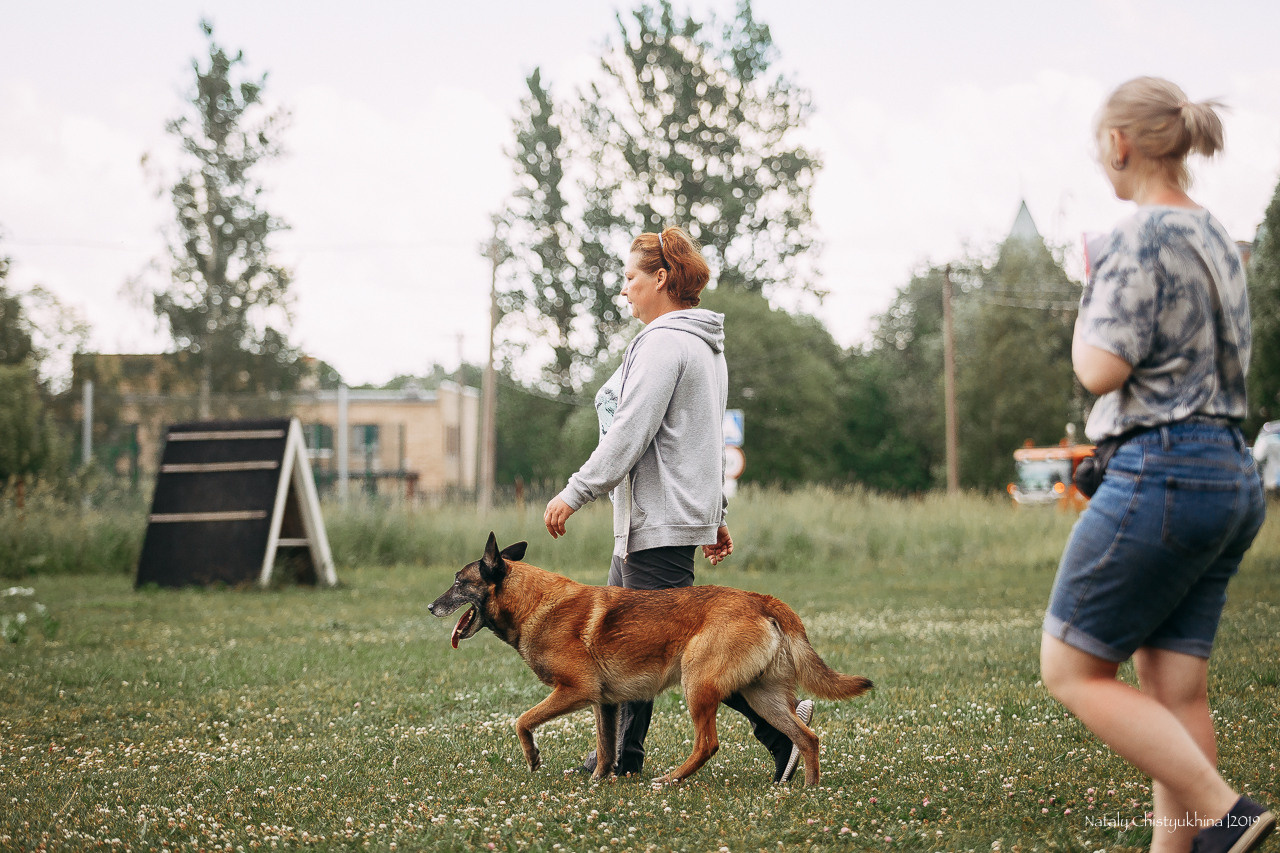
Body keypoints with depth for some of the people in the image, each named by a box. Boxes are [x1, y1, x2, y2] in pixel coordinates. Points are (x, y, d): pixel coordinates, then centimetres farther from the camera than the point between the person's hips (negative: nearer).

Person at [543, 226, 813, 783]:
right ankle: (621, 755, 19)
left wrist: (576, 492, -18)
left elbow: (630, 432, -21)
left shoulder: (664, 342, -15)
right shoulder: (705, 343, 17)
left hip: (659, 521, -11)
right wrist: (716, 516, 25)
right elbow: (709, 438, 22)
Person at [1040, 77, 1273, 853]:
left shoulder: (1144, 237, -12)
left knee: (1072, 670, -1)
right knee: (1176, 688, 8)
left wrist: (1084, 317, 0)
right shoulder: (1216, 238, 17)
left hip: (1163, 472, -9)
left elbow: (1104, 369, -16)